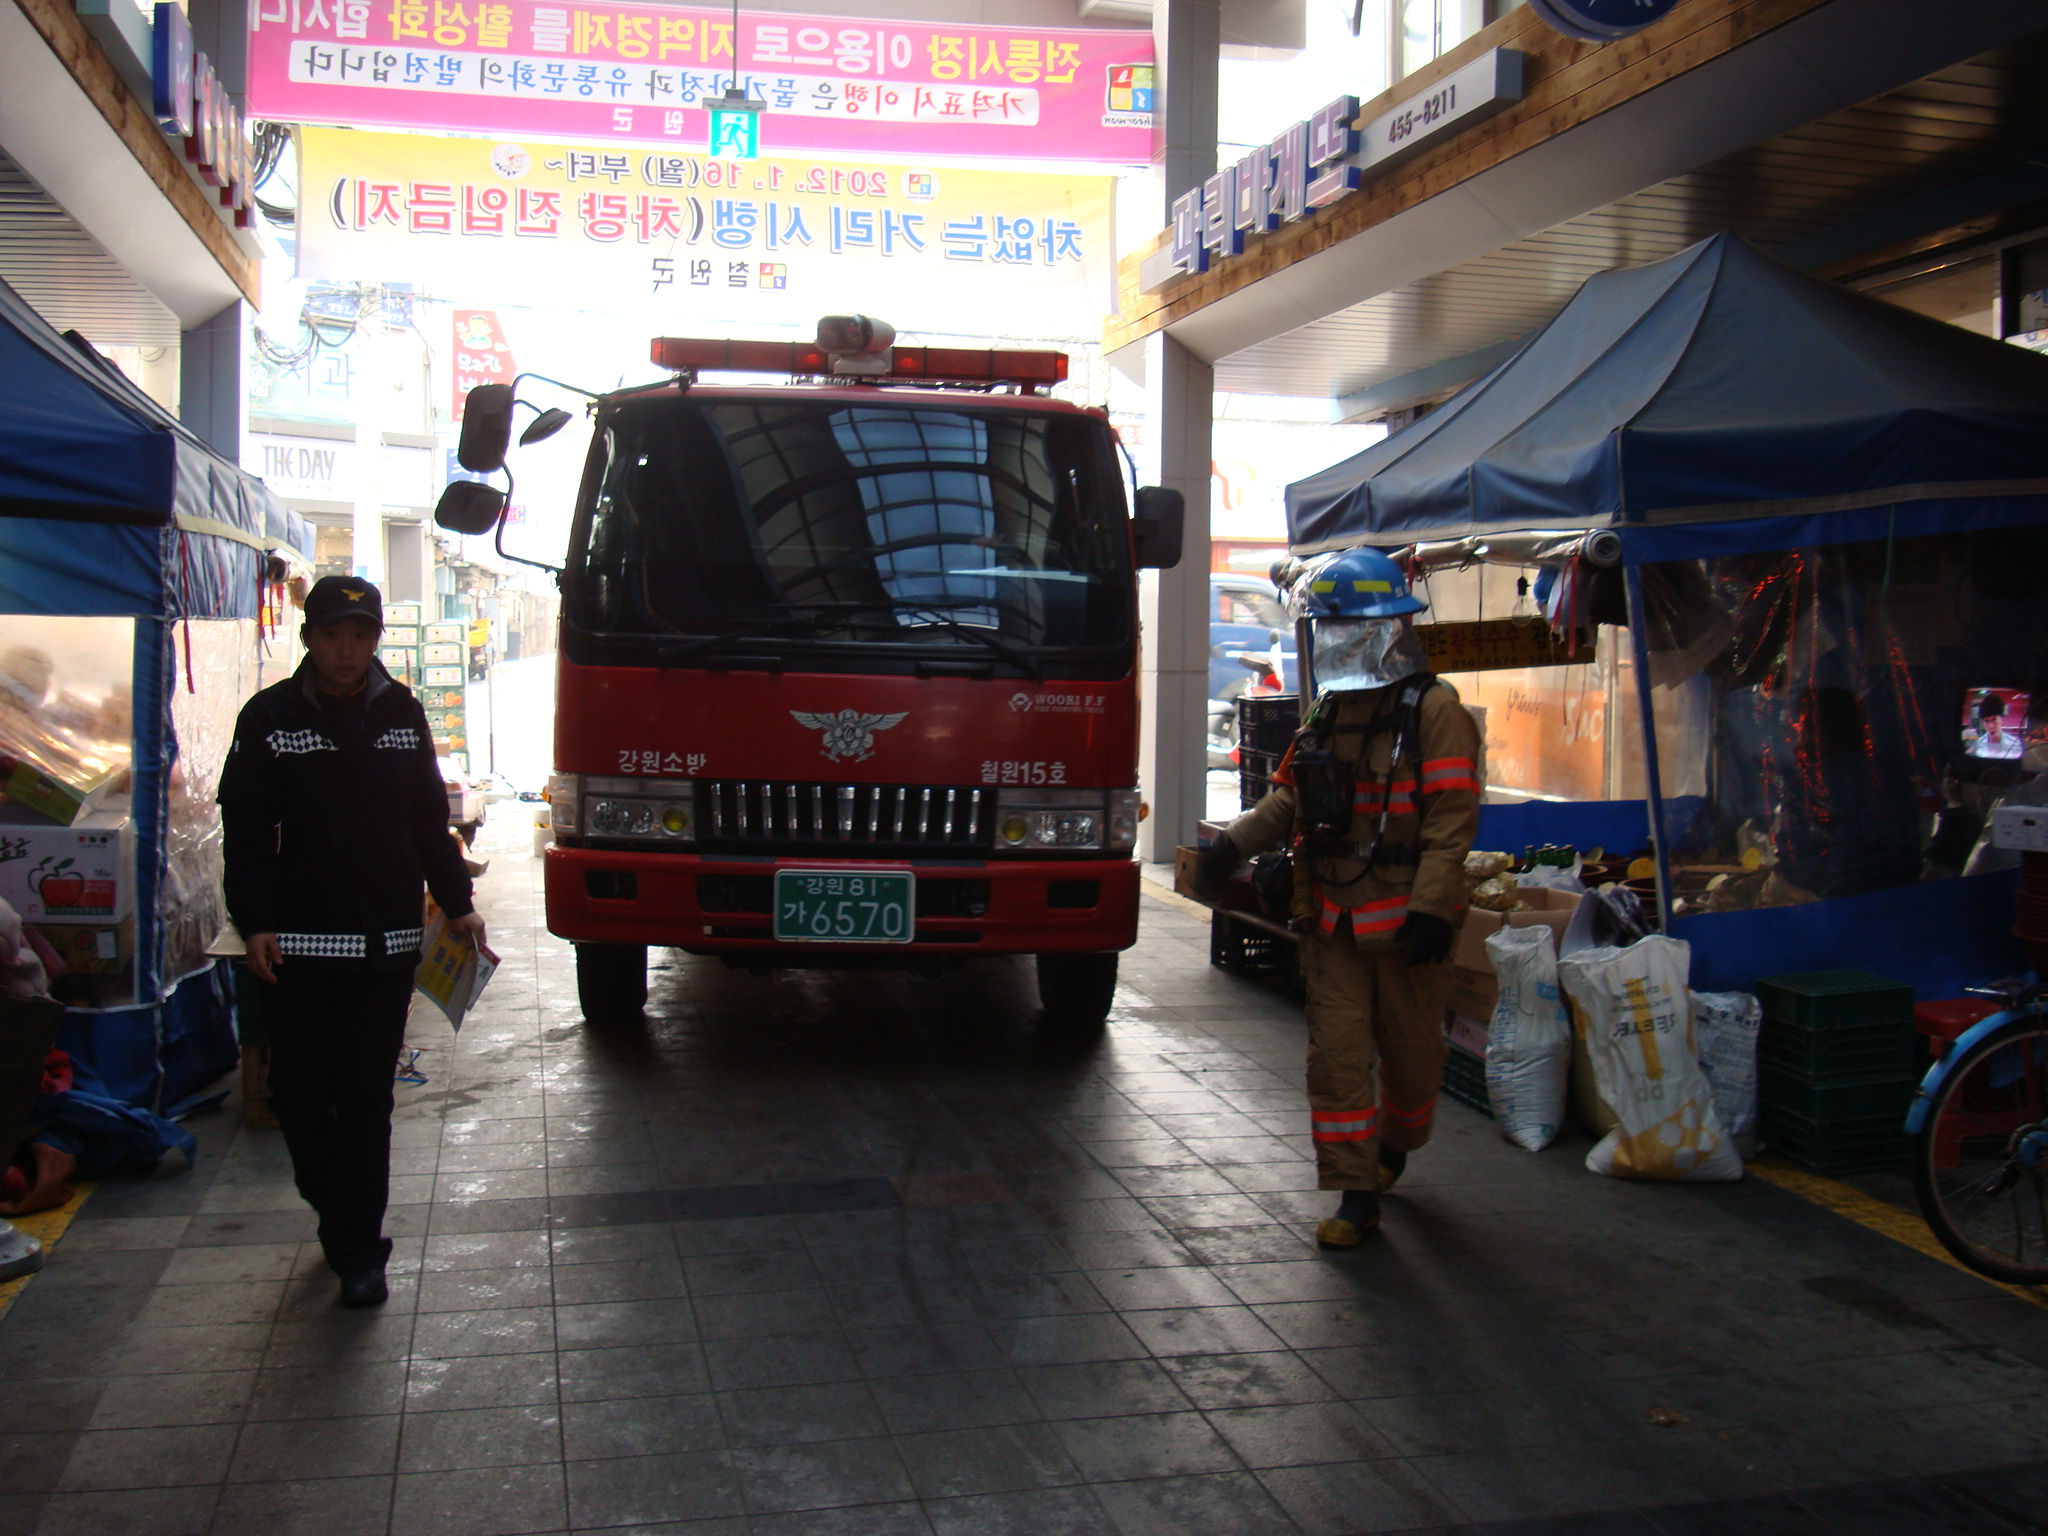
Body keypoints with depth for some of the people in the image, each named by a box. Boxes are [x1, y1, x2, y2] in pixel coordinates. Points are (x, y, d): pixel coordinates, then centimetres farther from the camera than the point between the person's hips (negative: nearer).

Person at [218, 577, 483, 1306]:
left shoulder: (402, 715, 8)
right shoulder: (270, 718, 1)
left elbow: (429, 820, 14)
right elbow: (247, 829, -2)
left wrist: (457, 904, 6)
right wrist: (255, 923, -13)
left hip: (387, 941, 1)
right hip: (297, 943, -1)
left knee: (367, 1097, 2)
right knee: (299, 1094, 1)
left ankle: (357, 1246, 9)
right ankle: (334, 1210, 25)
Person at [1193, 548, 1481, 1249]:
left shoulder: (1433, 711, -9)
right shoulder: (1328, 712, 11)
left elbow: (1451, 818, -14)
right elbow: (1290, 797, 16)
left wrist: (1432, 909, -21)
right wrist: (1235, 842, 0)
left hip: (1402, 920, -5)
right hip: (1333, 921, 5)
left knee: (1410, 1050, 11)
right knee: (1336, 1057, 1)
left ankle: (1394, 1144, 39)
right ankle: (1355, 1193, 7)